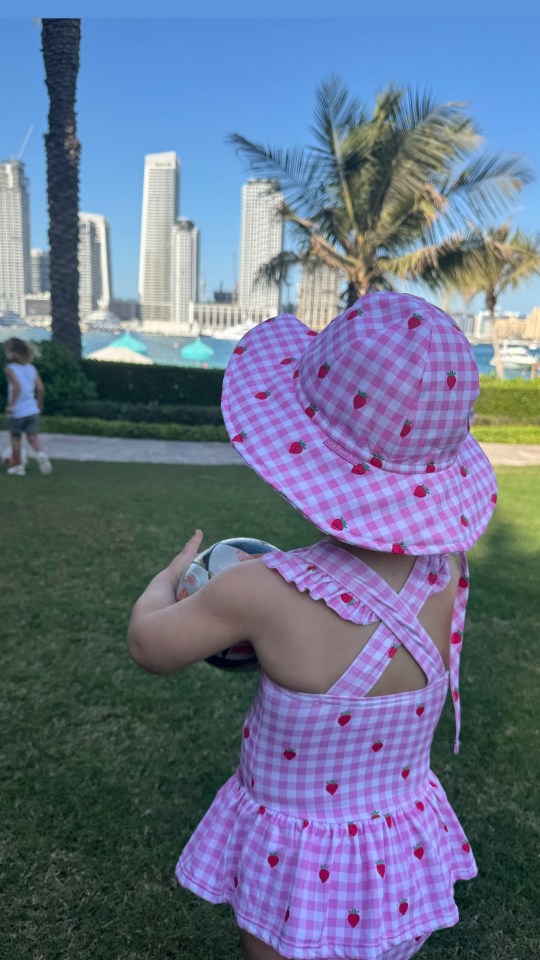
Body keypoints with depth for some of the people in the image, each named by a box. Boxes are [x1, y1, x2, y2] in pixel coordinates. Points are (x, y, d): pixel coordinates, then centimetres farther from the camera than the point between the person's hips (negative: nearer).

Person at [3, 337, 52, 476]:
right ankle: (41, 453, -23)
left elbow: (17, 386, -25)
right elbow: (40, 388, -1)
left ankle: (18, 466, 22)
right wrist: (39, 403, 14)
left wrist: (11, 404, -19)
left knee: (15, 439, 13)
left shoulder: (10, 368, -10)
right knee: (33, 437, 7)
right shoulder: (32, 368, 4)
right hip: (32, 410, 4)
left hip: (17, 411, -4)